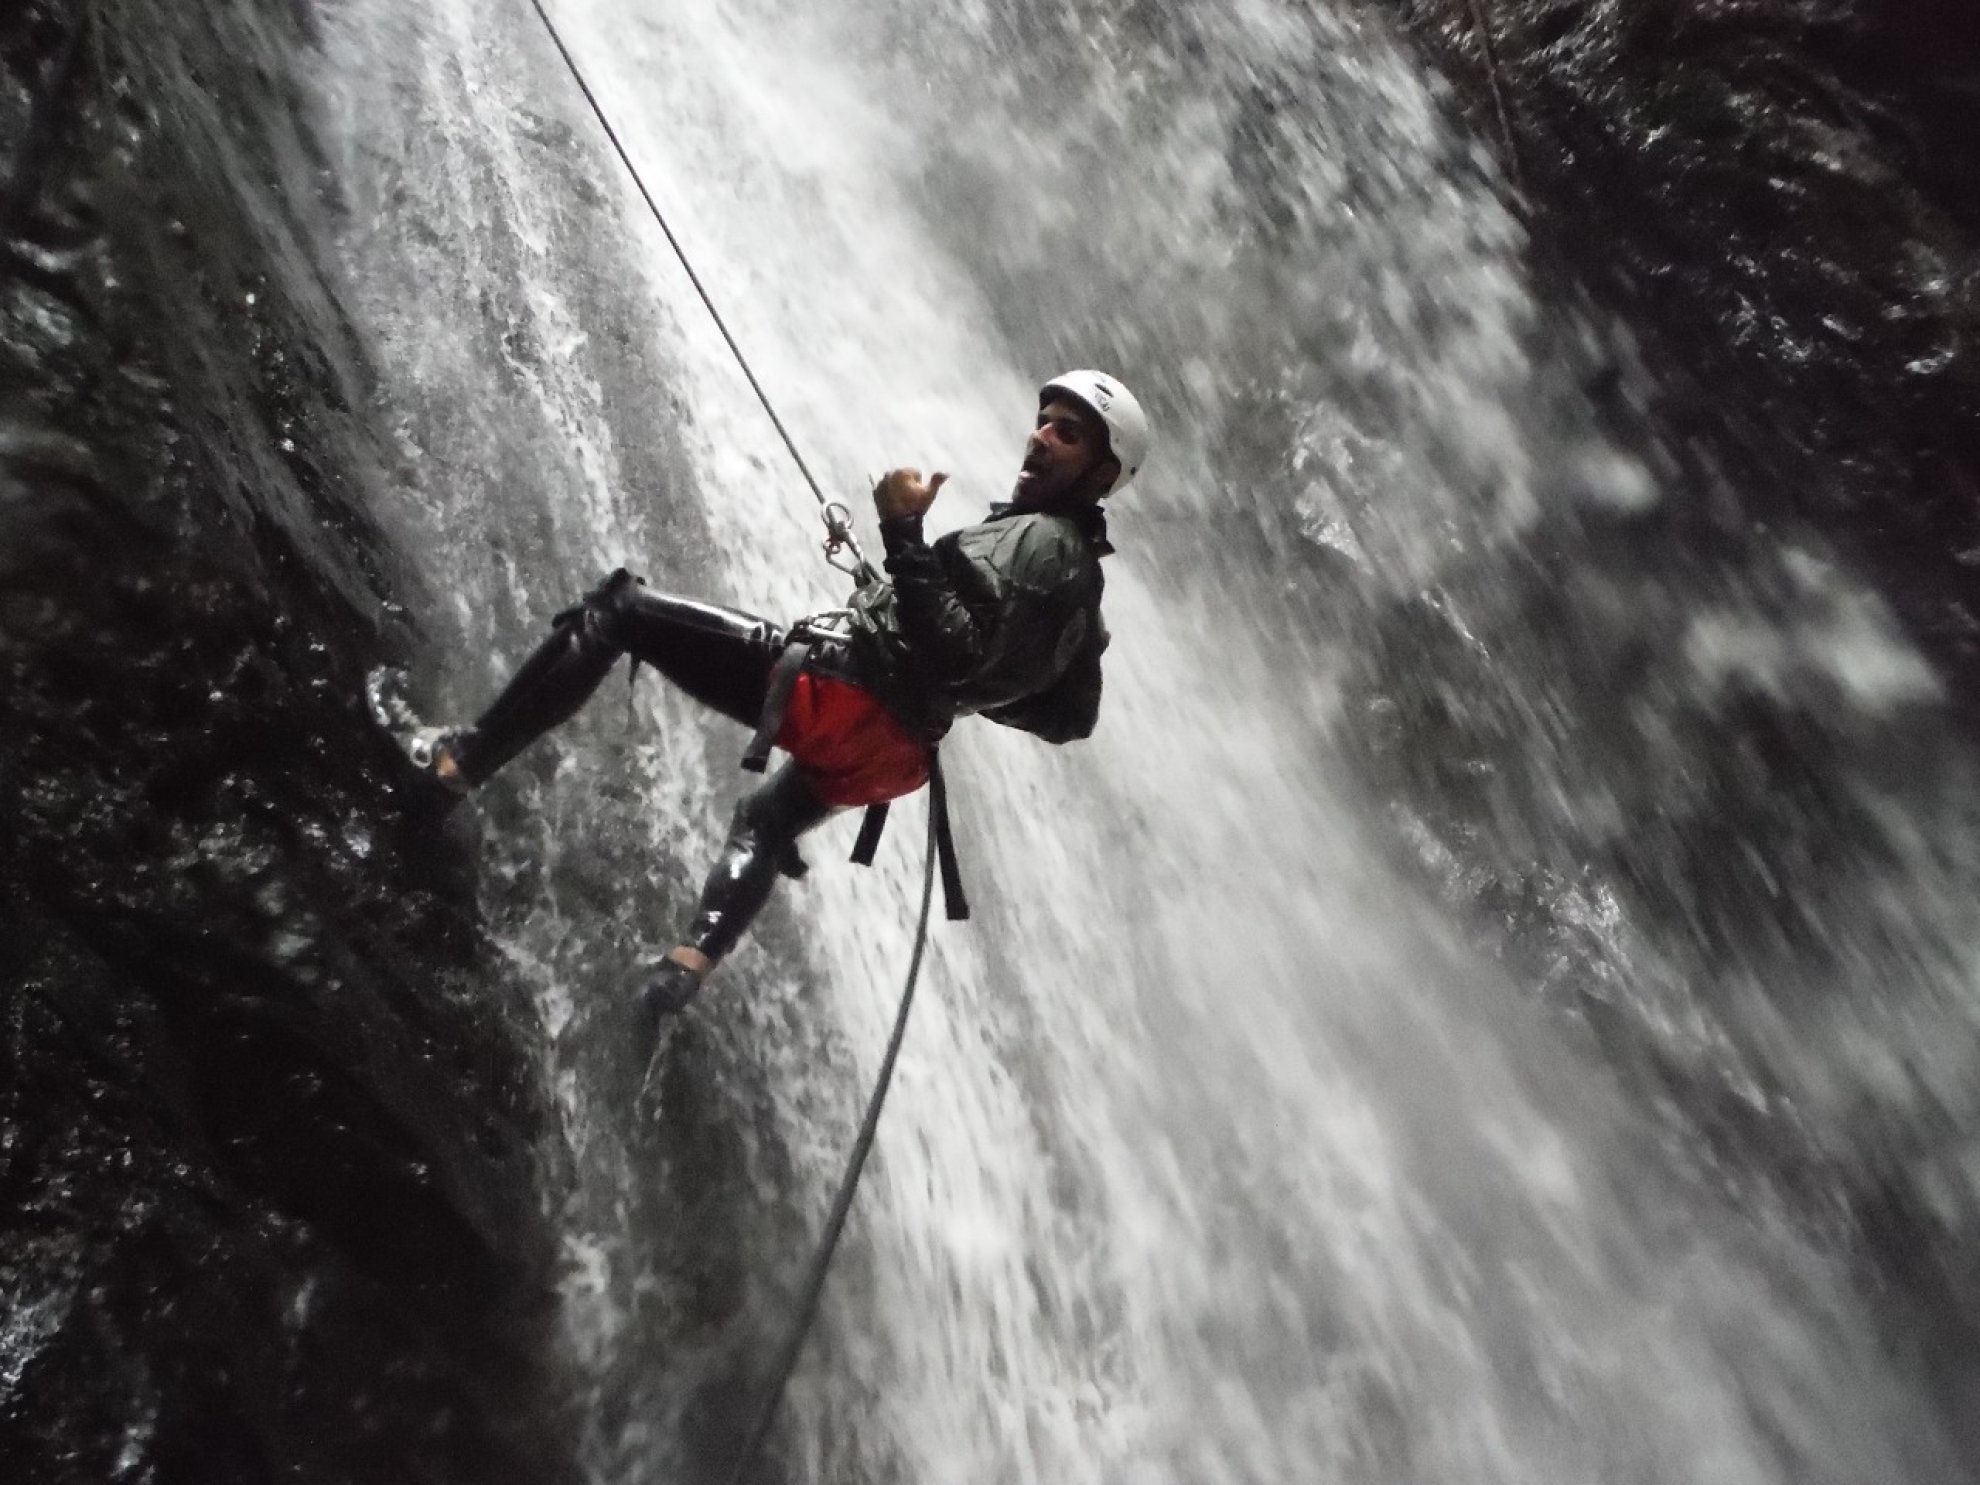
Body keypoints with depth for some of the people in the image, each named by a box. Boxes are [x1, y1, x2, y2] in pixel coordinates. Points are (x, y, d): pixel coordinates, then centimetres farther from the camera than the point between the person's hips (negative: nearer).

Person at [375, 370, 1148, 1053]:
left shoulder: (1039, 539, -12)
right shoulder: (1081, 579, 15)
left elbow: (959, 652, -26)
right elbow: (1071, 716, 22)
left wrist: (904, 536, -25)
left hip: (839, 694, -10)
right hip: (892, 750, 10)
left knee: (617, 608, -3)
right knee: (765, 823, 40)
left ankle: (464, 756, 3)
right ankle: (689, 963, 29)